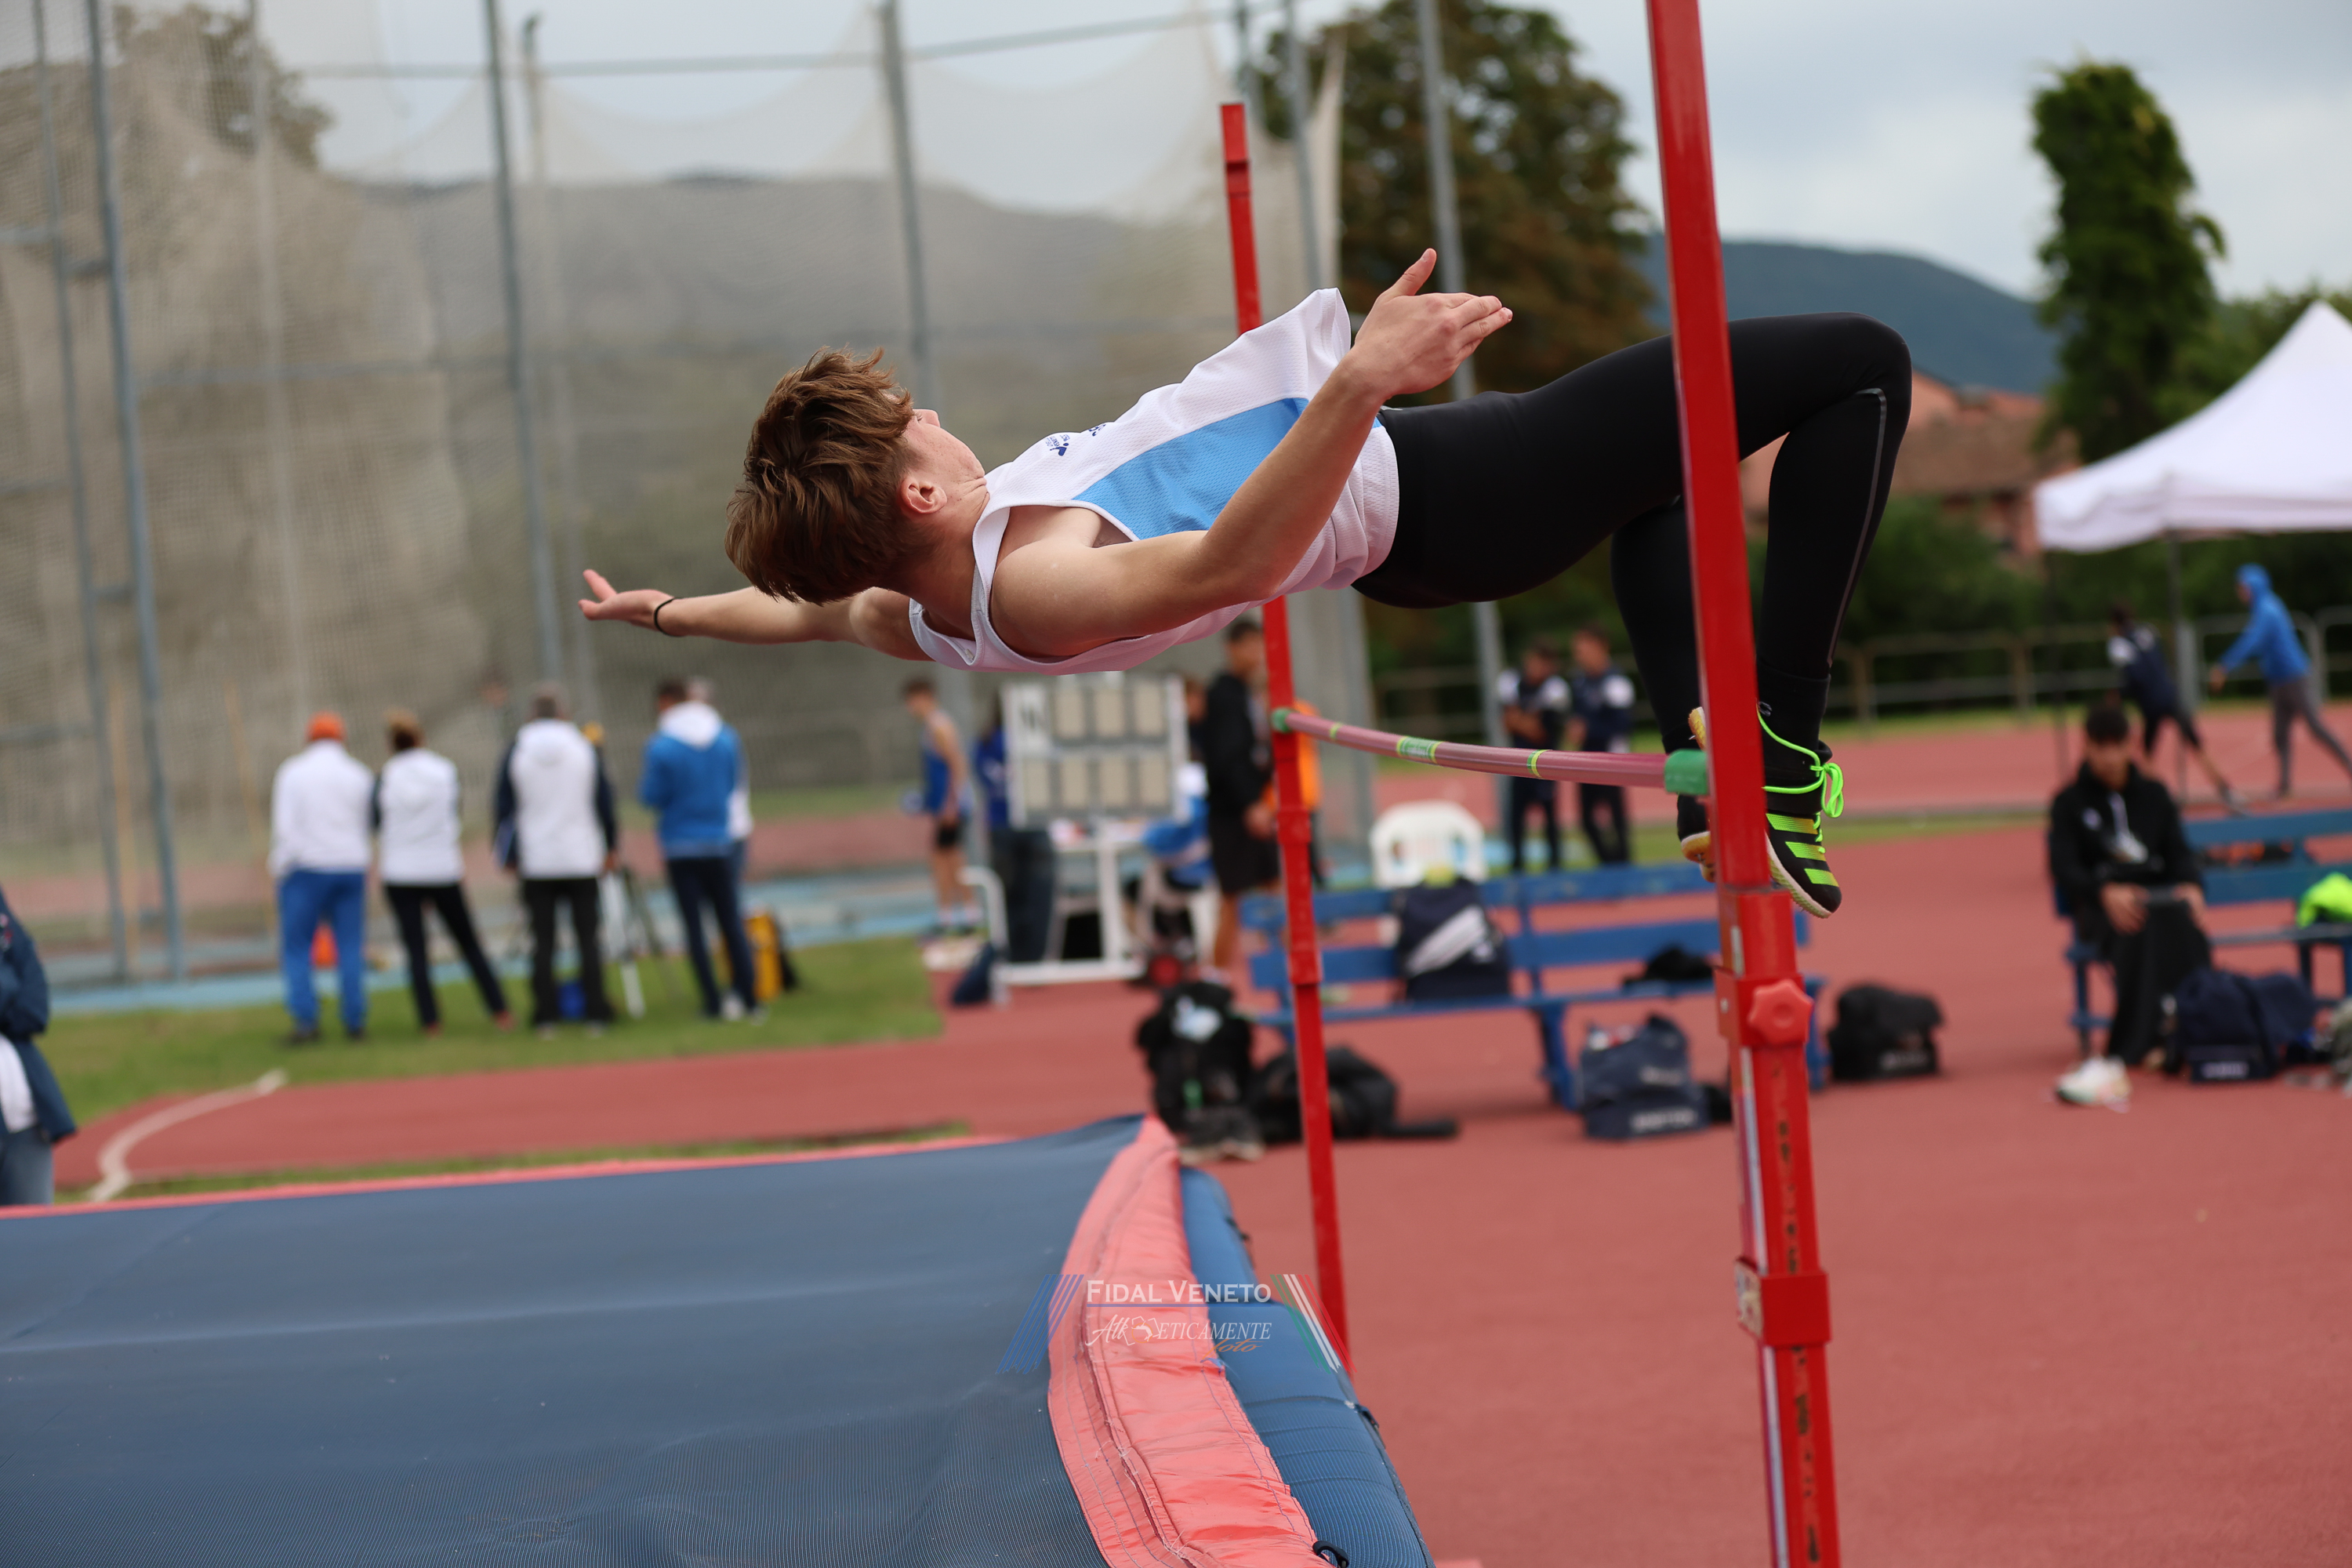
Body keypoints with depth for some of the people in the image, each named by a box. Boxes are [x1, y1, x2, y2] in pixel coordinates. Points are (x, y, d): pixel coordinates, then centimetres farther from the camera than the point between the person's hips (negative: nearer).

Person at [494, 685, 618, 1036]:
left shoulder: (515, 754, -1)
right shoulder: (586, 749, -1)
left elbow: (505, 809, 2)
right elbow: (604, 800, 4)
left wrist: (508, 856, 11)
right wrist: (612, 846, 15)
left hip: (535, 863, 0)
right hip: (582, 860, 0)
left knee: (542, 941, 3)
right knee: (588, 938, 4)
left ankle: (546, 1017, 0)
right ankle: (596, 1014, 2)